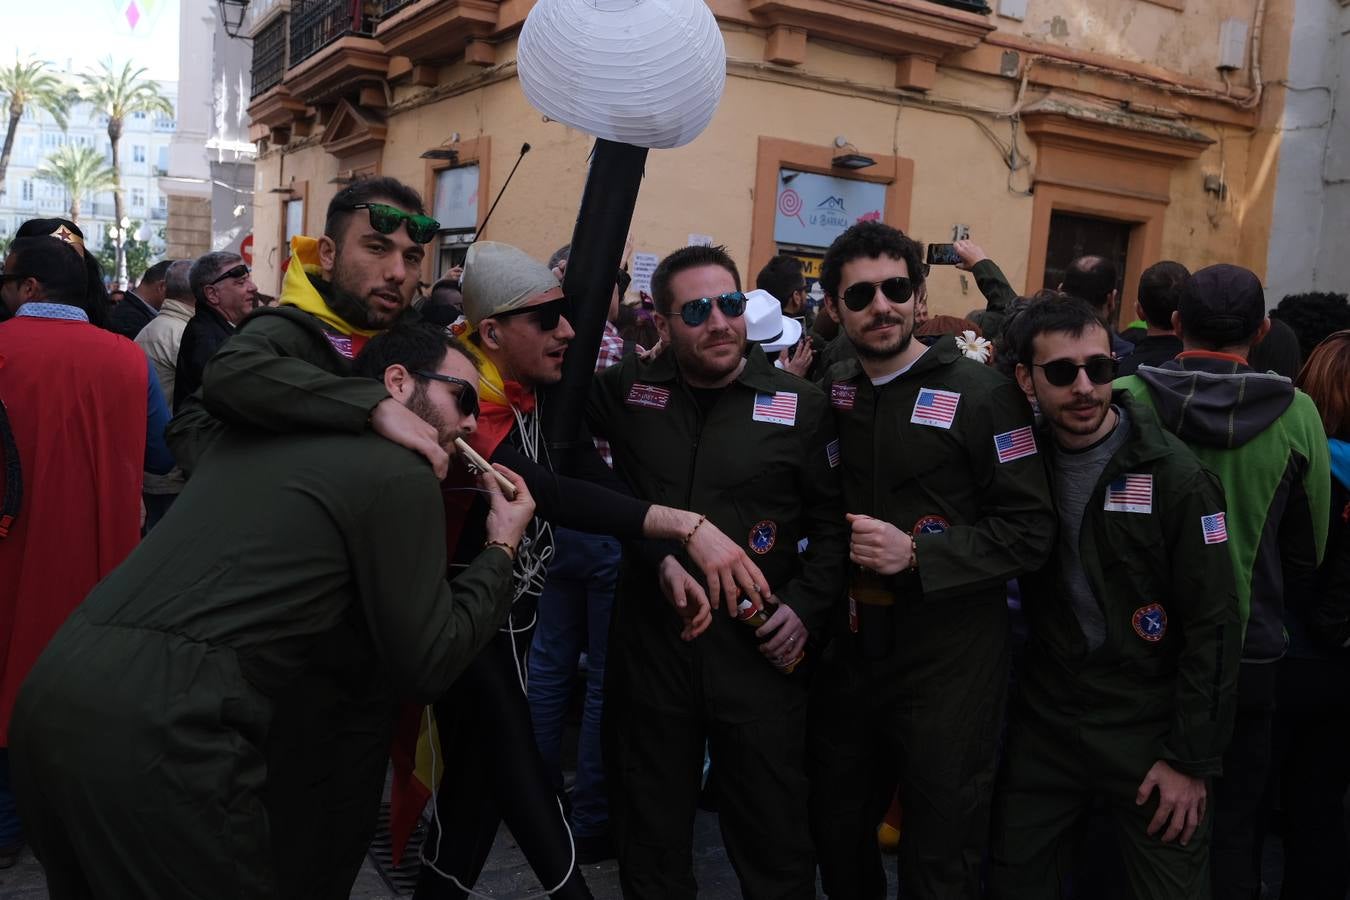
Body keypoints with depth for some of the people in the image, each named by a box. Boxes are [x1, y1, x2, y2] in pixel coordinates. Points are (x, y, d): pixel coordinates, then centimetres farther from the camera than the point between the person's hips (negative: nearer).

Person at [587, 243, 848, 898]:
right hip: (649, 641, 2)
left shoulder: (800, 406, 0)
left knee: (774, 847, 10)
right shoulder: (627, 389, 2)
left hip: (759, 649, -1)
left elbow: (833, 523, 6)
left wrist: (806, 607, -6)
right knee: (650, 845, 17)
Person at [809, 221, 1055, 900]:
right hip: (851, 647, 5)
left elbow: (1030, 531, -13)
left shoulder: (980, 393, -10)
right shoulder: (831, 392, 6)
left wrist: (918, 553, -21)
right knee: (837, 840, 21)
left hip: (949, 653, -5)